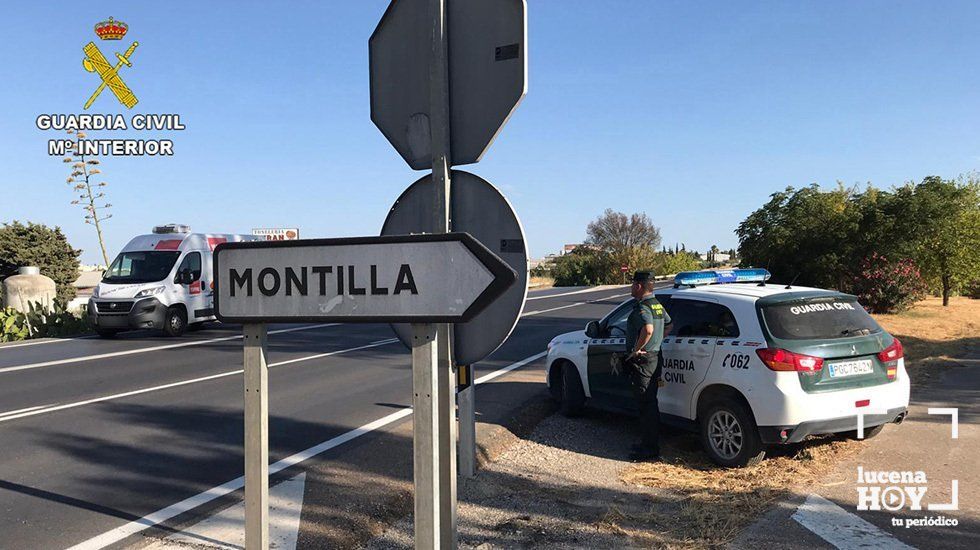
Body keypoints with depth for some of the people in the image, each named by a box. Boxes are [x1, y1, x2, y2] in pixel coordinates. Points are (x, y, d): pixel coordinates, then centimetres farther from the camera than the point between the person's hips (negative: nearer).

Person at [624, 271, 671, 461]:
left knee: (647, 405, -5)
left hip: (642, 361, -10)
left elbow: (648, 329, -37)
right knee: (650, 403, 17)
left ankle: (650, 450, 0)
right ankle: (649, 443, 27)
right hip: (655, 357, 10)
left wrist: (636, 350, -26)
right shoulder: (657, 305, 12)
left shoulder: (642, 307, -19)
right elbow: (668, 324, 28)